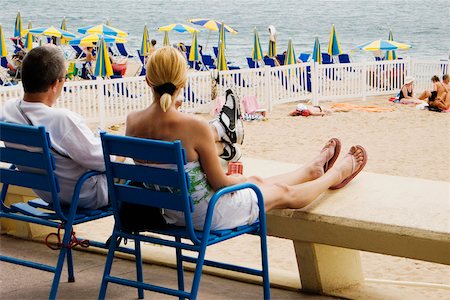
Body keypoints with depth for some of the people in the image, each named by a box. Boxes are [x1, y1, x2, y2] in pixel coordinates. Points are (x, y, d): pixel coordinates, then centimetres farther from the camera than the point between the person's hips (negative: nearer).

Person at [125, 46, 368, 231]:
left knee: (257, 181, 32)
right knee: (284, 193, 23)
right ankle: (336, 175, 51)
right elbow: (218, 182, -20)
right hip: (207, 216, -7)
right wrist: (240, 179, 3)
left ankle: (312, 170, 58)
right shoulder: (195, 127, -31)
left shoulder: (132, 121, -13)